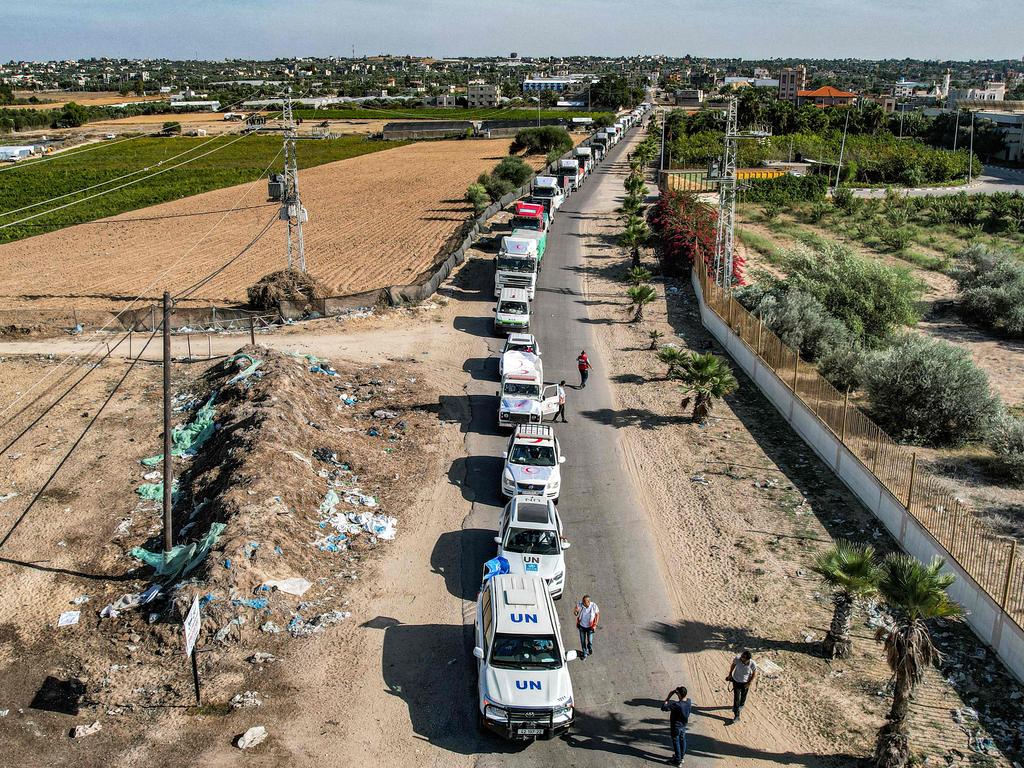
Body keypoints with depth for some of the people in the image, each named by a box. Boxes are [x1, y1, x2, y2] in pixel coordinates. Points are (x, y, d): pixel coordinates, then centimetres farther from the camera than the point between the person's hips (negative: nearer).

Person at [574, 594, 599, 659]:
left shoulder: (594, 606, -29)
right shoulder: (580, 604, -27)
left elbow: (597, 614, -10)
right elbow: (575, 614, -15)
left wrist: (595, 625, -9)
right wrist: (575, 611, -40)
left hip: (590, 627, -1)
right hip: (581, 626, 1)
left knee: (590, 640, 17)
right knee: (582, 640, 17)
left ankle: (590, 647, 53)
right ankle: (584, 653, 43)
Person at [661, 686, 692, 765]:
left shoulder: (677, 705, -38)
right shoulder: (688, 701, -18)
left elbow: (663, 708, -32)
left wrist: (668, 697, -30)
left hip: (676, 726, -6)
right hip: (684, 725, 7)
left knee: (676, 742, 14)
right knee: (682, 740, 25)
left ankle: (678, 760, 29)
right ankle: (682, 757, 45)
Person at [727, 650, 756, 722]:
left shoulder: (752, 664, -32)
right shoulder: (737, 659, -31)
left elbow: (754, 673, -11)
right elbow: (733, 665, -7)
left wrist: (749, 683, -9)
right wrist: (730, 675, 3)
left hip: (745, 683, 0)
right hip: (736, 680, 0)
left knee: (743, 696, 26)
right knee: (736, 698, 4)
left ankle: (741, 705, 57)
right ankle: (736, 715, 16)